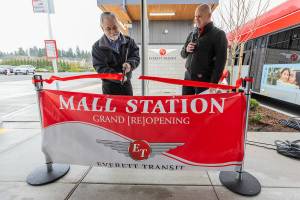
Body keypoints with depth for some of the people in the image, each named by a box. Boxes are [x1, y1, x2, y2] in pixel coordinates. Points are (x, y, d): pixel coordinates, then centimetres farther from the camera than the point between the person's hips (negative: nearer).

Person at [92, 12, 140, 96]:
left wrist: (130, 64, -26)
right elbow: (100, 68, -15)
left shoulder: (129, 41, 2)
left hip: (126, 84, 3)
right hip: (109, 86, -3)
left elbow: (136, 57, -1)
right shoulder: (97, 47, -8)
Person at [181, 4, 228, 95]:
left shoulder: (218, 34, -4)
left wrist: (213, 83, -18)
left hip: (205, 80, -5)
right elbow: (183, 54, 19)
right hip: (188, 77, 6)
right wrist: (186, 50, -5)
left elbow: (220, 61, -11)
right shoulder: (192, 34, 13)